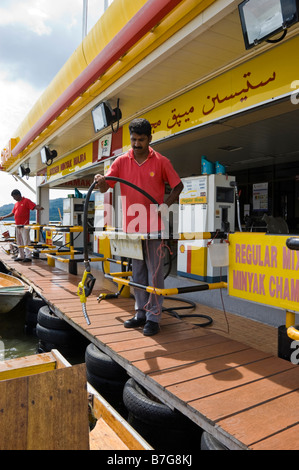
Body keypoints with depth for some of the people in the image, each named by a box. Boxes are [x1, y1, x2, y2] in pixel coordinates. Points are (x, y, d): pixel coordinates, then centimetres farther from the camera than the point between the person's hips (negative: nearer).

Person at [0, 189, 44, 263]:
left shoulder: (26, 201, -4)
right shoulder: (16, 204, 18)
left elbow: (34, 206, -16)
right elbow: (12, 213, 25)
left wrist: (39, 208, -37)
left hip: (24, 226, -8)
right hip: (17, 226, 8)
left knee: (26, 242, -7)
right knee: (19, 242, 11)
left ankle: (28, 257, -4)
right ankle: (21, 256, 19)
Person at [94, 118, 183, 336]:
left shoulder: (161, 161, -1)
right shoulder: (121, 161, 5)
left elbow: (178, 185, 7)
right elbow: (105, 187, -1)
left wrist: (166, 204, -8)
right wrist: (101, 181, -24)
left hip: (153, 226, -3)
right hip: (131, 226, 3)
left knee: (154, 272, 0)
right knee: (137, 272, 11)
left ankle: (154, 317, 8)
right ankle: (141, 313, 23)